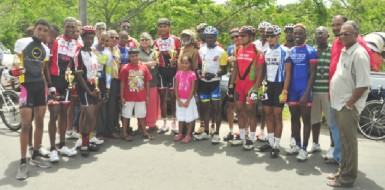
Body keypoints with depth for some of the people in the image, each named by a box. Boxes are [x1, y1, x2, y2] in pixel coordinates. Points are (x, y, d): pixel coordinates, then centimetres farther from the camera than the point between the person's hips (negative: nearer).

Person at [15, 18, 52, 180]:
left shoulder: (46, 49, 13)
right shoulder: (22, 43, -3)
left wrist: (46, 86, 11)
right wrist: (16, 70, -15)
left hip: (40, 87, 6)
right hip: (26, 86, -6)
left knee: (40, 122, 10)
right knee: (26, 124, -9)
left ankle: (35, 156, 24)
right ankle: (23, 162, 0)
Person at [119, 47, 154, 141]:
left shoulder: (144, 68, 0)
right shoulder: (125, 68, -8)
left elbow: (147, 83, 6)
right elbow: (122, 83, -5)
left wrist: (147, 96, 5)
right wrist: (122, 97, -7)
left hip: (141, 97, 3)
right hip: (128, 97, -3)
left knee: (141, 115, 15)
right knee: (126, 115, 8)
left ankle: (144, 132, 28)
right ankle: (124, 133, 19)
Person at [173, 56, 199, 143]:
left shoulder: (192, 74, -11)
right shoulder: (178, 73, 0)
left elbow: (192, 89, -12)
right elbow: (176, 87, 0)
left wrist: (188, 101, -14)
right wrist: (178, 100, -6)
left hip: (189, 100, -4)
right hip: (180, 99, 4)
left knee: (190, 118, 3)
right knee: (181, 117, 15)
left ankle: (188, 135, 14)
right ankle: (180, 134, 27)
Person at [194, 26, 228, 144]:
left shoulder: (221, 52, -5)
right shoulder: (201, 50, 9)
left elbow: (224, 70, -4)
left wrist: (214, 74, -21)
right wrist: (198, 71, -5)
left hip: (214, 83, -4)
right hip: (203, 82, 5)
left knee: (216, 108, -1)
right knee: (205, 108, 11)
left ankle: (217, 134, 8)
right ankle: (206, 132, 22)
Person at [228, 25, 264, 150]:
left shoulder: (257, 52, -9)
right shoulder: (239, 51, 10)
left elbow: (260, 72, -11)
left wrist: (256, 88, -17)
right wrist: (231, 85, 10)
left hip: (251, 85, -6)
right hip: (239, 85, 6)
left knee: (250, 111, 0)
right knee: (240, 110, 11)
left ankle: (251, 139, 11)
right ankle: (242, 137, 23)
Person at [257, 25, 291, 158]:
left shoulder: (284, 51, -8)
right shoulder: (266, 51, 10)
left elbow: (288, 73, -10)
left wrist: (285, 91, -15)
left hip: (279, 85, -6)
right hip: (268, 85, 6)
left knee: (277, 115, -2)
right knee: (268, 113, 9)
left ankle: (276, 146, 7)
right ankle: (270, 142, 21)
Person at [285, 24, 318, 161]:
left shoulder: (311, 51, -6)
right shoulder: (290, 51, 11)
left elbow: (313, 74, -10)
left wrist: (307, 93, -18)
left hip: (304, 90, -6)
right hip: (292, 90, 6)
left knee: (306, 119, 2)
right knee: (294, 118, 13)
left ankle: (304, 149, 7)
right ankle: (297, 145, 25)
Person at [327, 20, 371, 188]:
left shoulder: (359, 54, -15)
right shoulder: (344, 51, 13)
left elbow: (363, 84, -20)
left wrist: (349, 104, -17)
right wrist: (338, 100, 15)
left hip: (348, 106, -9)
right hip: (339, 104, 9)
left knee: (349, 142, -1)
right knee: (344, 141, 16)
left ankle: (347, 178, 9)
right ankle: (343, 172, 28)